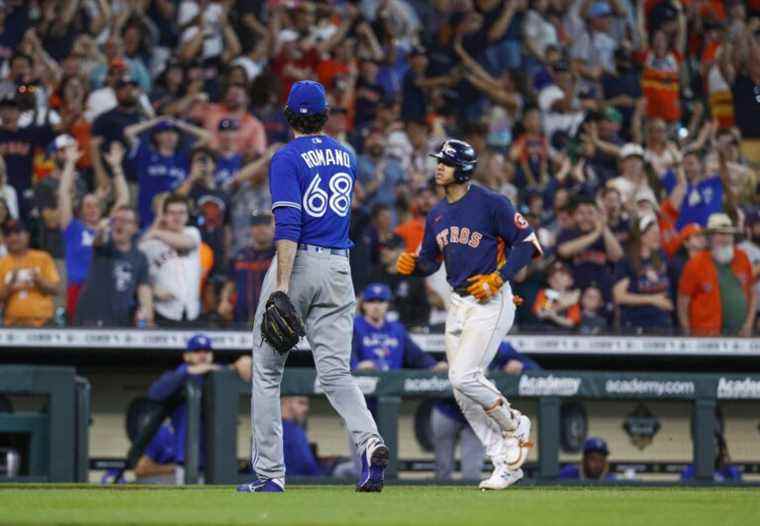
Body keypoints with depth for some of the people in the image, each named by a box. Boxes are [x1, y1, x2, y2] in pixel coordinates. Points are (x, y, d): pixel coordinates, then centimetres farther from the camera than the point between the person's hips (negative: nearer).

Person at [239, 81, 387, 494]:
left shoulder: (287, 159, -7)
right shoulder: (346, 158, 12)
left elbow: (288, 225, -17)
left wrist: (282, 286, -22)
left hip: (299, 262, -5)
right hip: (338, 267, 5)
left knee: (267, 370, 7)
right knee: (335, 371, 0)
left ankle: (269, 473, 6)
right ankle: (369, 441, -28)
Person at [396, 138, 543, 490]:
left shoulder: (490, 204, -10)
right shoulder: (437, 215, 12)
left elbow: (527, 242, -10)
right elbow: (428, 261, 18)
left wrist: (498, 278, -18)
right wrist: (413, 265, -4)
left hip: (491, 303, -8)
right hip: (458, 304, 8)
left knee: (463, 377, -19)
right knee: (463, 395, 4)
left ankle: (515, 426, 7)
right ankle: (506, 463, 13)